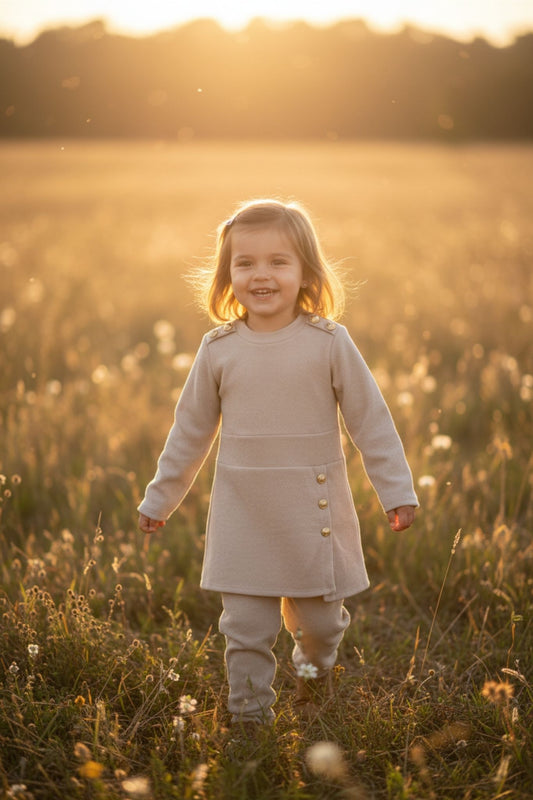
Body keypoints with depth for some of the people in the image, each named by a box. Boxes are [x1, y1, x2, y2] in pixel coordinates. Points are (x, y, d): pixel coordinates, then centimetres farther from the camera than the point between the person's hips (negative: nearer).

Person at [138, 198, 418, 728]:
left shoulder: (329, 342, -6)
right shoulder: (219, 350, -1)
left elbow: (371, 420, 0)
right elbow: (190, 430, 9)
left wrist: (396, 491, 0)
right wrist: (159, 499, 14)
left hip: (315, 514, 0)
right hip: (242, 518, 1)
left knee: (317, 618, 12)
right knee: (245, 626, -1)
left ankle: (314, 664, 45)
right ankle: (250, 717, 16)